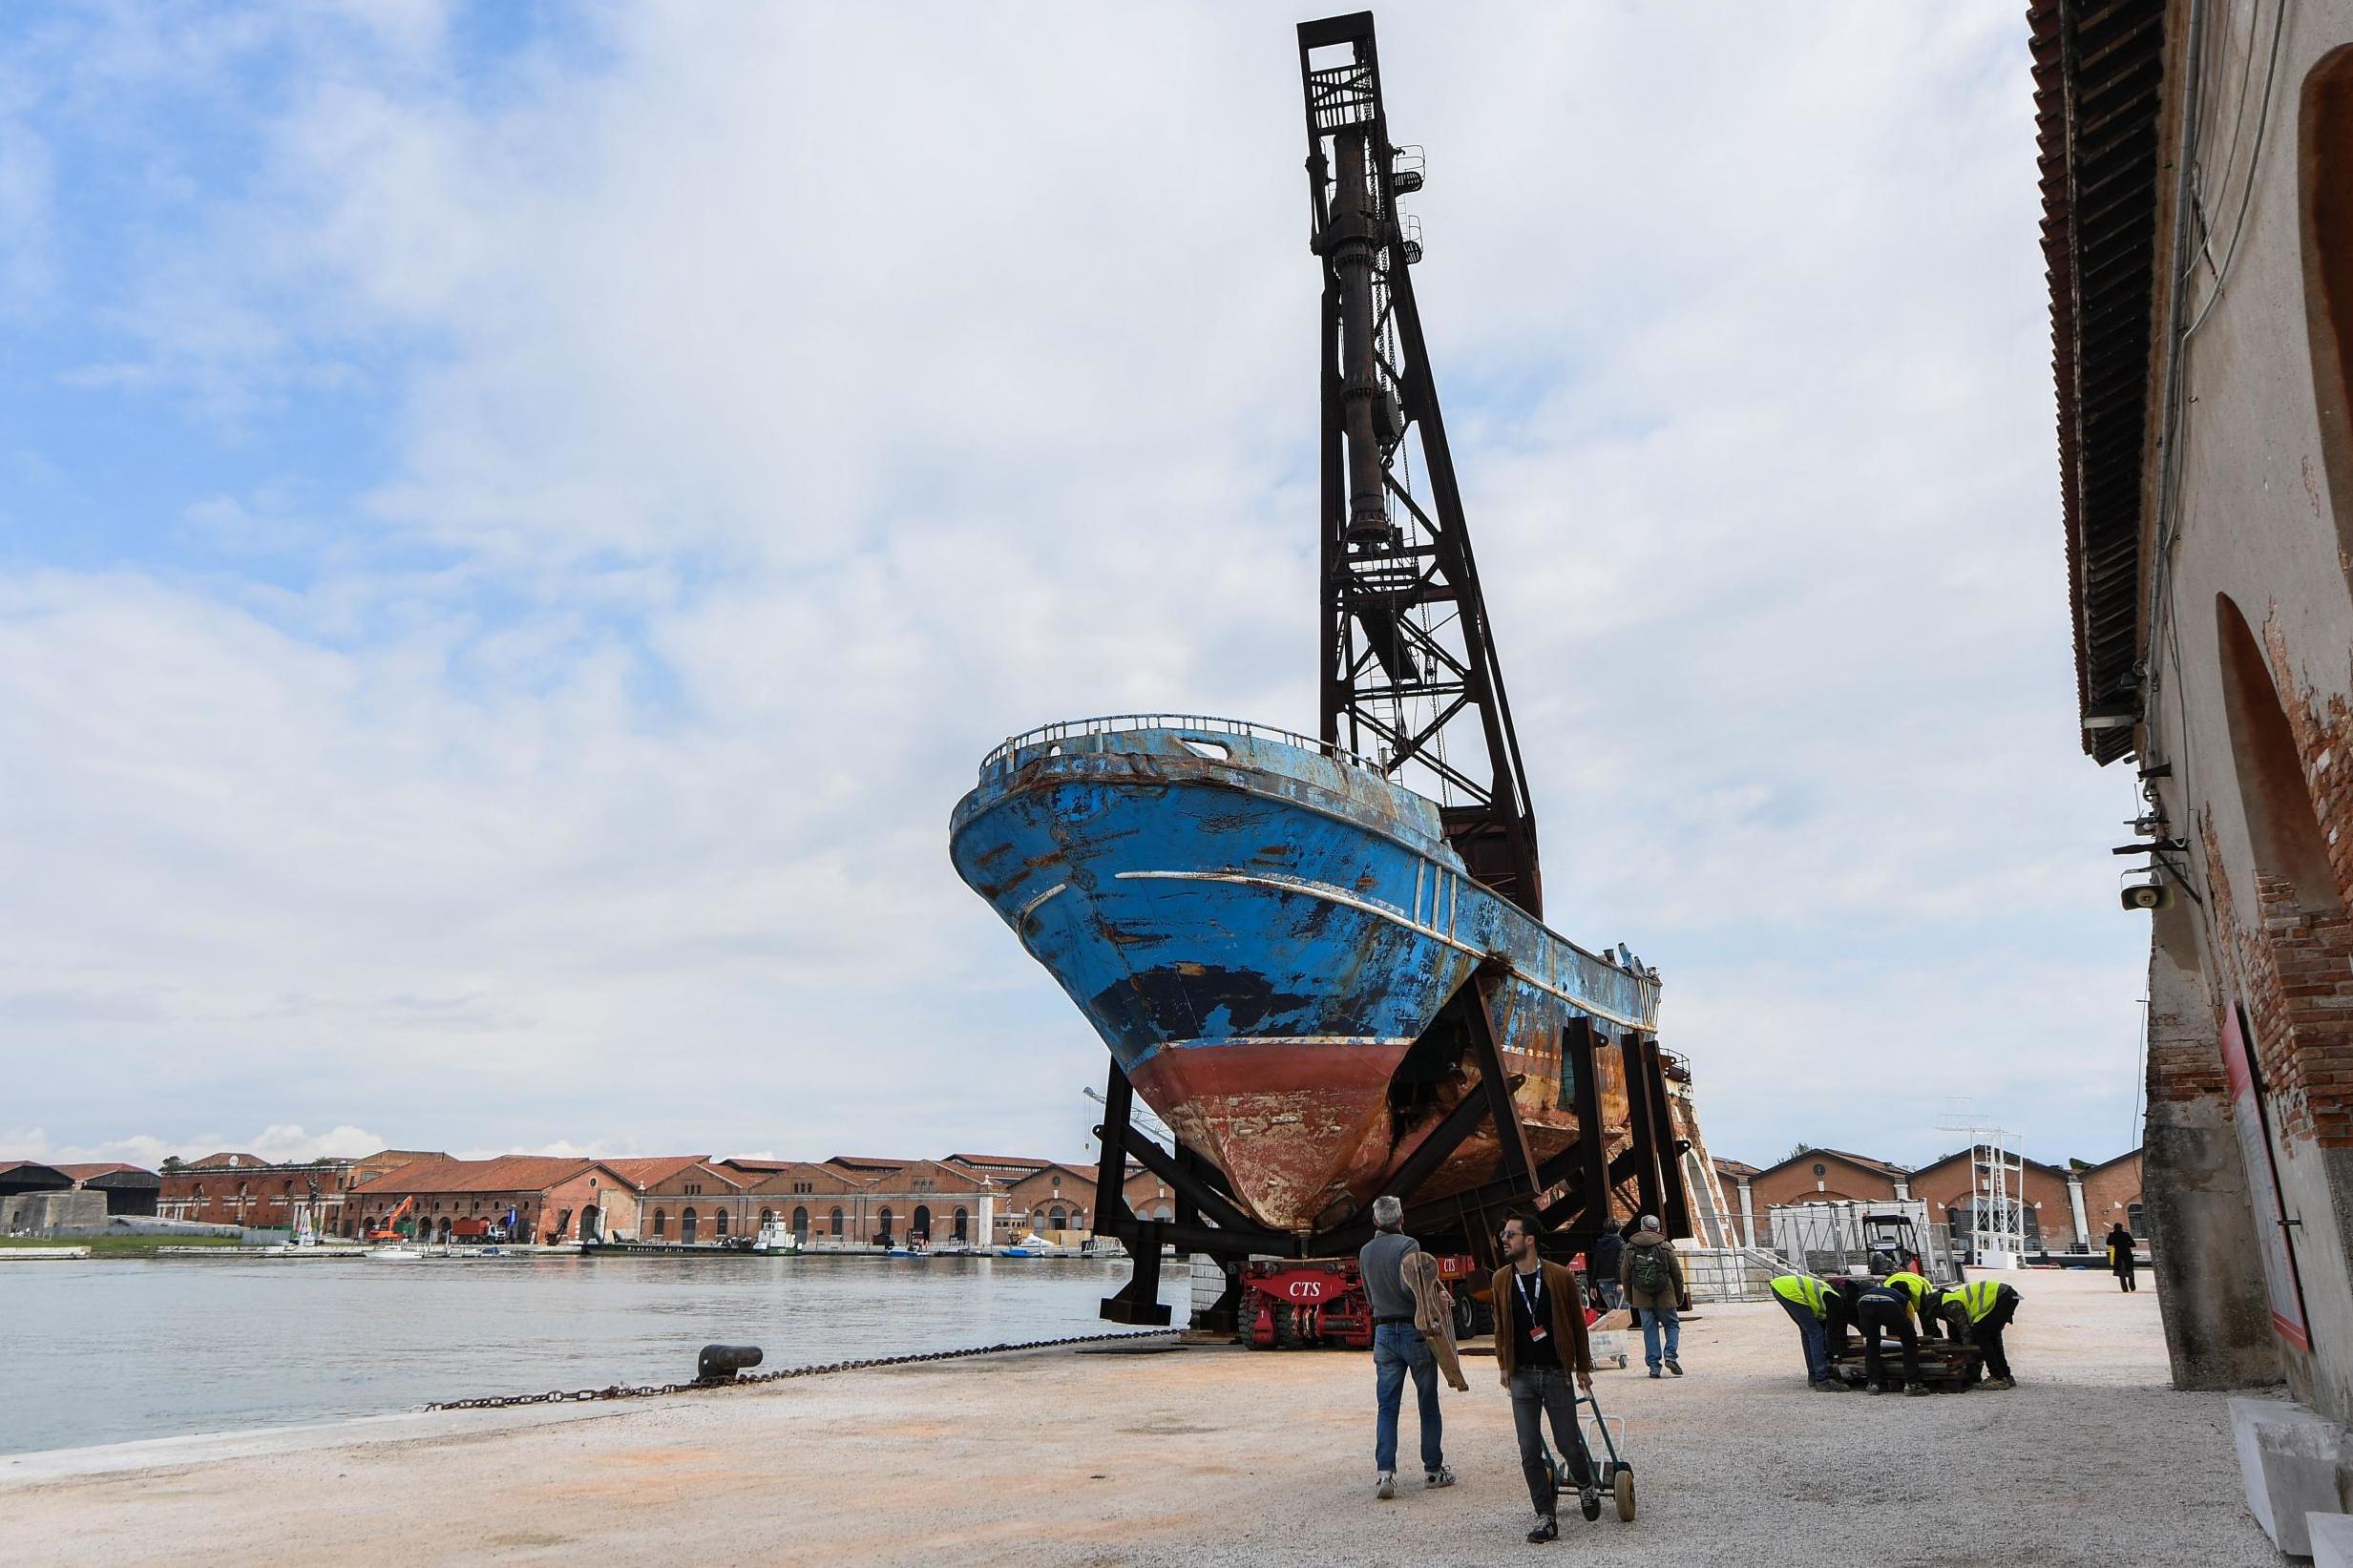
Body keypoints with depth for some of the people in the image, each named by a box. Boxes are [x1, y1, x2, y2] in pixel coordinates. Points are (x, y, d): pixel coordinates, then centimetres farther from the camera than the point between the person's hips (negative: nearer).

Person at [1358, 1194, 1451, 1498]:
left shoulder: (1365, 1252, 8)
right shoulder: (1407, 1245, -11)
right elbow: (1409, 1284, -25)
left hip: (1383, 1333, 4)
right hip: (1415, 1330, -4)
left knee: (1386, 1407, 4)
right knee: (1428, 1404, 10)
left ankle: (1385, 1471, -9)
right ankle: (1433, 1469, 17)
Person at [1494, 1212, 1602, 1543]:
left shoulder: (1560, 1277, -8)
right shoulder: (1502, 1279, 1)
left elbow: (1577, 1323, 2)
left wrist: (1583, 1368, 5)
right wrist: (1503, 1365, 11)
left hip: (1557, 1375, -2)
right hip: (1522, 1376, 2)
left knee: (1569, 1444, 4)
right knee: (1530, 1452, 0)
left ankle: (1586, 1486, 35)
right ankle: (1546, 1518, 11)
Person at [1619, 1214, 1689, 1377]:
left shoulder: (1630, 1248, 2)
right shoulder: (1665, 1247, -3)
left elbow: (1624, 1275, 6)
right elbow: (1677, 1274, 1)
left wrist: (1629, 1297, 15)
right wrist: (1680, 1296, 13)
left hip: (1641, 1297, 2)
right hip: (1665, 1296, -1)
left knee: (1649, 1329, 8)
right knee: (1672, 1324, 15)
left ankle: (1654, 1365, 4)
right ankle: (1670, 1356, -2)